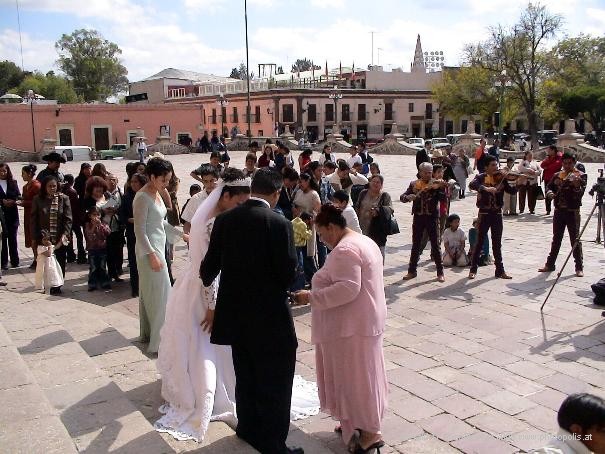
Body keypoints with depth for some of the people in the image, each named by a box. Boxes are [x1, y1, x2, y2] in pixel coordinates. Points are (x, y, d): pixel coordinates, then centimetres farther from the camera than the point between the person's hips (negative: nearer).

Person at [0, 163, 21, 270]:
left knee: (13, 238, 8)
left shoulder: (13, 183, 8)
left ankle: (15, 261, 15)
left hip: (13, 214, 2)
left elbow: (19, 196, 4)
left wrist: (13, 201, -13)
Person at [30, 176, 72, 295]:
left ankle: (57, 286, 13)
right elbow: (34, 220, 5)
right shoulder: (38, 199, 3)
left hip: (60, 239, 0)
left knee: (60, 263, 2)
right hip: (43, 239, 0)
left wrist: (65, 235, -11)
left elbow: (68, 219, -1)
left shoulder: (64, 199, 1)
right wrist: (34, 238, 1)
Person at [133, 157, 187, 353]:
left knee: (149, 294, 18)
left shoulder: (157, 193, 9)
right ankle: (158, 341, 3)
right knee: (159, 295, -5)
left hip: (158, 247, 9)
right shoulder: (142, 197, -18)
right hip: (149, 250, -9)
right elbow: (140, 231, -19)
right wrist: (152, 255, -23)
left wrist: (181, 234, 15)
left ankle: (148, 333, 30)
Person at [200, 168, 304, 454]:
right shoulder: (279, 224, -17)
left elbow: (210, 264, 6)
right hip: (269, 315, -6)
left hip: (235, 312, 6)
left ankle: (248, 427, 38)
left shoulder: (224, 220, -2)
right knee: (274, 381, 8)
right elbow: (288, 274, -16)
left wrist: (205, 280, 29)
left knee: (246, 375, 22)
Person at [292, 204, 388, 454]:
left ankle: (370, 433, 8)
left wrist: (311, 297, -24)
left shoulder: (344, 249, -21)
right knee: (362, 374, 18)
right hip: (366, 319, 10)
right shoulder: (365, 241, 12)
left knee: (353, 376, 0)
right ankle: (360, 421, 30)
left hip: (352, 326, -10)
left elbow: (347, 289, -29)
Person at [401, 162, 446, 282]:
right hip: (418, 217, 2)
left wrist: (443, 187, -32)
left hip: (432, 217, -2)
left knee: (435, 245, 2)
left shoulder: (436, 184, -1)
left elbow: (443, 197, -14)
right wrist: (408, 197, -24)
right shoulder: (414, 184, 4)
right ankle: (412, 271, 19)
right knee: (415, 245, 9)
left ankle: (440, 272, 10)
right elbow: (402, 197, -2)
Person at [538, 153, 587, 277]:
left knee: (575, 239, 0)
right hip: (559, 211, 4)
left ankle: (579, 267, 7)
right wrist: (549, 193, -14)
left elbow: (580, 193, -14)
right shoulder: (557, 175, 9)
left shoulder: (580, 176, -4)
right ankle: (550, 264, 21)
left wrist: (576, 185, -34)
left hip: (572, 212, -4)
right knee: (556, 239, 13)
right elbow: (550, 187, 9)